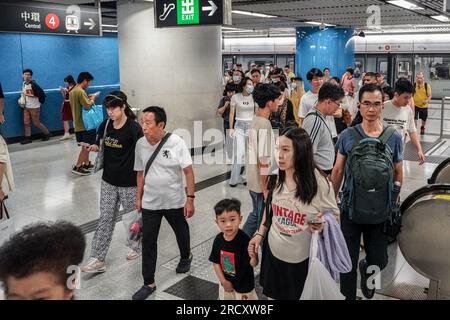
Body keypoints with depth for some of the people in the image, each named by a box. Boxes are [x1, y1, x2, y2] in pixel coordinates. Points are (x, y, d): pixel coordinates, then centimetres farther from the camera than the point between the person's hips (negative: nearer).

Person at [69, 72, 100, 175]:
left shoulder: (72, 91, 12)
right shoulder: (80, 92, -19)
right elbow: (88, 106, -25)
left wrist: (88, 98, 11)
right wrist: (93, 98, -9)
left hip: (78, 124, 10)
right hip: (85, 123, -10)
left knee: (86, 146, 18)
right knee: (87, 146, -3)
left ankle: (87, 164, 25)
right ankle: (77, 167, -2)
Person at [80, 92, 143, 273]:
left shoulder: (133, 128, -16)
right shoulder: (106, 125, 2)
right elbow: (100, 145, 18)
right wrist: (94, 147, -4)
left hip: (129, 183, -5)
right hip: (109, 181, 5)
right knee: (106, 219, 6)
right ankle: (98, 260, 9)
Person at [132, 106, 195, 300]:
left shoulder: (176, 143, -18)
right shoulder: (140, 144, -7)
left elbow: (188, 171, -14)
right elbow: (141, 172, 5)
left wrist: (190, 199, -15)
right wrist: (139, 197, 8)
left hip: (175, 202, -2)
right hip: (150, 203, 2)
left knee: (181, 232, 21)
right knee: (148, 242, 3)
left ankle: (186, 257, 52)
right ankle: (149, 283, 16)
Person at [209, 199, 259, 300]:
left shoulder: (244, 240, -28)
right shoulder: (218, 239, -13)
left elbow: (254, 264, -27)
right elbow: (215, 262, -3)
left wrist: (253, 256, -48)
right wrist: (223, 281, -8)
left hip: (243, 284, -4)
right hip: (226, 282, 5)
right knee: (225, 297, 26)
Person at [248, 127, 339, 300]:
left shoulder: (319, 182, -20)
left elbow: (334, 214, -7)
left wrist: (323, 224, -27)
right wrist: (260, 234, 7)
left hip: (303, 258, -3)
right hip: (273, 251, 4)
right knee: (274, 295, 20)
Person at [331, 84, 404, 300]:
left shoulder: (394, 138, -4)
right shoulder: (347, 136, -6)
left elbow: (398, 174, 4)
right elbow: (338, 171, 2)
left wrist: (393, 204, 2)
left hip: (380, 211, 1)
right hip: (351, 209, -1)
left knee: (379, 260, 12)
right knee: (348, 260, 9)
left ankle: (366, 269, 47)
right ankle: (348, 295, 32)